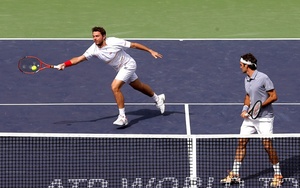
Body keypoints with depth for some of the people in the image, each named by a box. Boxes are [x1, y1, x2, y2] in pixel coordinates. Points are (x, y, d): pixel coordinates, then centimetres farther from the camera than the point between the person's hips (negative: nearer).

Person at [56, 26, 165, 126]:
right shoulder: (94, 49, -17)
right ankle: (157, 98, 52)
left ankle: (122, 117, -16)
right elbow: (79, 58, -22)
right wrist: (64, 64, -37)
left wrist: (150, 51, -14)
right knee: (138, 86, 25)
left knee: (115, 87, -23)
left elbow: (134, 45, -19)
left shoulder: (114, 42, -29)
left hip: (128, 65, -7)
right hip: (120, 69, 7)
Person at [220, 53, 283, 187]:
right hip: (250, 117, 7)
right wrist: (245, 108, 5)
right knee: (241, 142, 3)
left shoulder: (263, 78, -15)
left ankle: (278, 175, 8)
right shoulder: (247, 79, 8)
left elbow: (274, 96, -13)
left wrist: (260, 105, -25)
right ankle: (235, 174, 10)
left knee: (267, 145, -7)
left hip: (264, 118, -7)